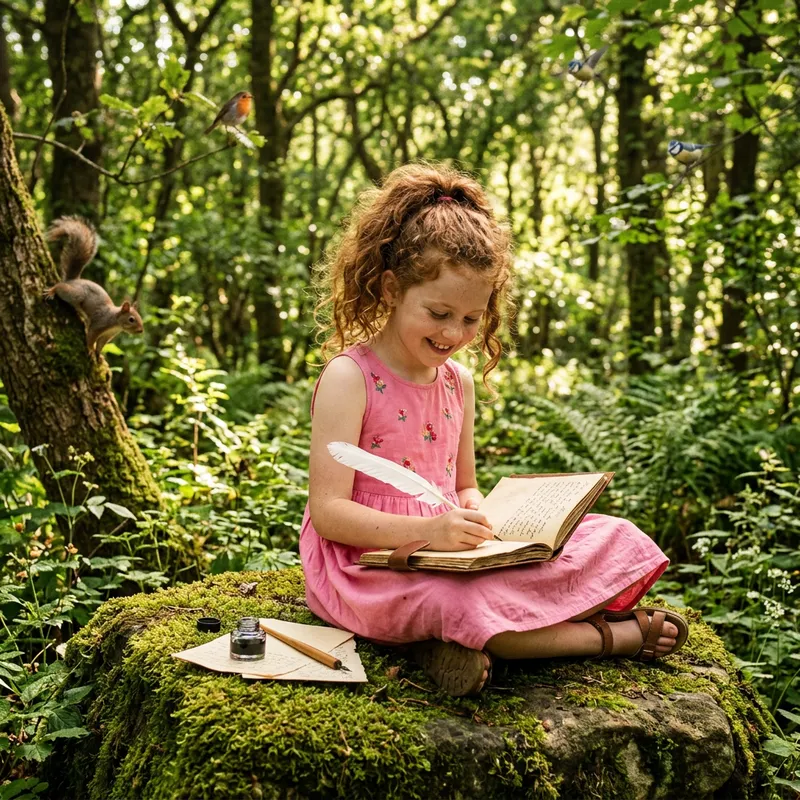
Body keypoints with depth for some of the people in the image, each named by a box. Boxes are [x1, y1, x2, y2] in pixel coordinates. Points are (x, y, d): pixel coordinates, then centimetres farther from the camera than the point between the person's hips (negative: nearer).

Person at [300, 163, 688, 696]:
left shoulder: (458, 382, 10)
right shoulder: (348, 379, -12)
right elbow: (328, 511, -18)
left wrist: (473, 509, -5)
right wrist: (428, 530, -31)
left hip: (445, 553, 7)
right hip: (369, 564, -7)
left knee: (614, 542, -3)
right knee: (458, 601, -38)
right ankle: (607, 637, -15)